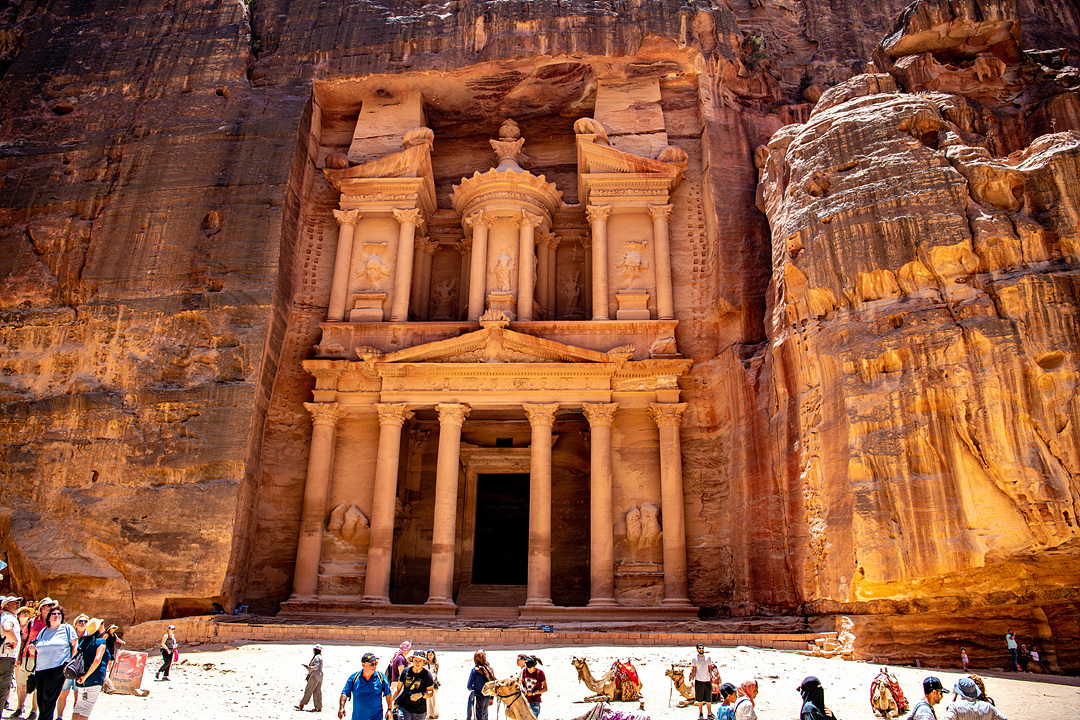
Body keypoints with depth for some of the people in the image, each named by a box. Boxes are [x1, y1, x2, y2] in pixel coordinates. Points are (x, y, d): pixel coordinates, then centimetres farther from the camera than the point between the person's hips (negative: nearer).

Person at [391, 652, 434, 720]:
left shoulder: (427, 674, -7)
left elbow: (431, 692, -5)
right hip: (404, 708, 0)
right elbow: (398, 688, 9)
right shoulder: (406, 671, -1)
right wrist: (391, 702, 3)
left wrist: (421, 695, -23)